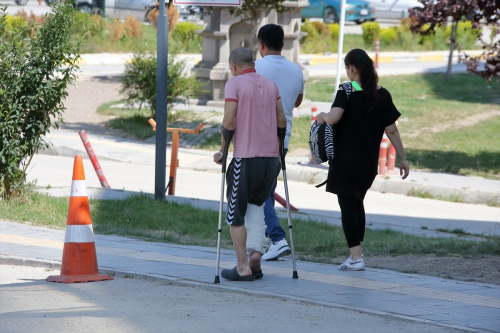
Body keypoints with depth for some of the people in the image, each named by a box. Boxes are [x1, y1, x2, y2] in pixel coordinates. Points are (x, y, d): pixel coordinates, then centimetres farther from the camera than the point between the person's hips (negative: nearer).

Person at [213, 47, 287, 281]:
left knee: (236, 213, 5)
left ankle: (243, 267, 3)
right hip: (271, 156, 5)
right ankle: (256, 251, -2)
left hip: (245, 157, -5)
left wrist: (222, 151, -3)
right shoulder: (271, 85, 12)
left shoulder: (234, 84, -5)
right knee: (256, 205, 19)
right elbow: (281, 120, 11)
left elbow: (229, 121, -13)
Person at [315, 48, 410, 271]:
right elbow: (391, 130, 1)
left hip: (346, 160, -5)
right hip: (369, 162, 5)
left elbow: (333, 118, -27)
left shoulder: (346, 92, -11)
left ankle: (356, 257, -5)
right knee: (357, 203, 22)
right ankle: (358, 251, 26)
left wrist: (322, 116, -5)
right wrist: (403, 159, 7)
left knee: (348, 205, 1)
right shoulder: (382, 94, 2)